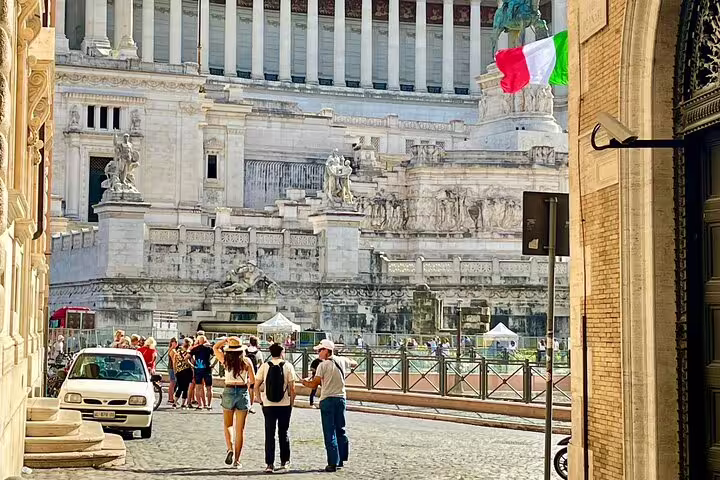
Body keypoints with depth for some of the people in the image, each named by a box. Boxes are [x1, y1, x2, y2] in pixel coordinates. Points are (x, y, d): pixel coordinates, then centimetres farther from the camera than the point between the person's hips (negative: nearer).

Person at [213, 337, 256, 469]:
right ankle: (237, 460, 7)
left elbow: (215, 348, 16)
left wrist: (226, 339, 7)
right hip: (243, 392, 0)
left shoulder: (226, 360, -3)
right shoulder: (246, 361, -3)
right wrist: (251, 397, 10)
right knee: (240, 429, 6)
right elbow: (252, 381, -1)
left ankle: (230, 449, -7)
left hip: (229, 391, 0)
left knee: (228, 425, 17)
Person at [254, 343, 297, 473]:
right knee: (283, 433, 13)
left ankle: (269, 464, 1)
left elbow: (256, 386, -2)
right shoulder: (288, 366, -4)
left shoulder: (264, 366, -1)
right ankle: (284, 462, 20)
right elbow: (292, 388, -6)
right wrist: (292, 402, 5)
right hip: (284, 404, 0)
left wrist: (259, 399, 10)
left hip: (268, 405, 0)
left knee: (269, 434, 5)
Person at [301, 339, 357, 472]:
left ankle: (333, 463, -6)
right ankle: (341, 460, 19)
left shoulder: (323, 365, -11)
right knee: (340, 430, 15)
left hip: (327, 400, -5)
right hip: (341, 398, 5)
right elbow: (354, 364, 26)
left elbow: (314, 384, -10)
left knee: (330, 433, -3)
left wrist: (305, 382, 8)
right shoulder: (342, 361, 5)